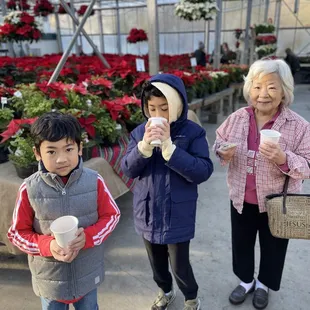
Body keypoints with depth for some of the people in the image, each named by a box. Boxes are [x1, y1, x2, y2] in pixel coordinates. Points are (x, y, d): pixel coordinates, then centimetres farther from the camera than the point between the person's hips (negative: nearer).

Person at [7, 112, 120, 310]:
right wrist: (48, 246, -23)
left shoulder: (94, 181, -16)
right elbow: (18, 233, -7)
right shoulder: (29, 189, -17)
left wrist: (88, 237, -22)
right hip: (49, 279, 0)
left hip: (88, 274, 1)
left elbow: (111, 216, -6)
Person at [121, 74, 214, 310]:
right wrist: (144, 146, -24)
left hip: (178, 215, -4)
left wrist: (169, 147, -29)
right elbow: (128, 170, -6)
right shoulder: (140, 132, -4)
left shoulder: (193, 132, -13)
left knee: (179, 265, 10)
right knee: (157, 261, 24)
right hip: (148, 213, 4)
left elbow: (203, 172, -21)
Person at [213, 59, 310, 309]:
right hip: (242, 199, 3)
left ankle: (263, 284, 51)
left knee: (272, 247, 21)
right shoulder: (237, 118, -7)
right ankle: (246, 280, 51)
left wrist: (283, 159, -33)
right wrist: (224, 151, -17)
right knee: (241, 243, 22)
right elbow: (219, 142, 6)